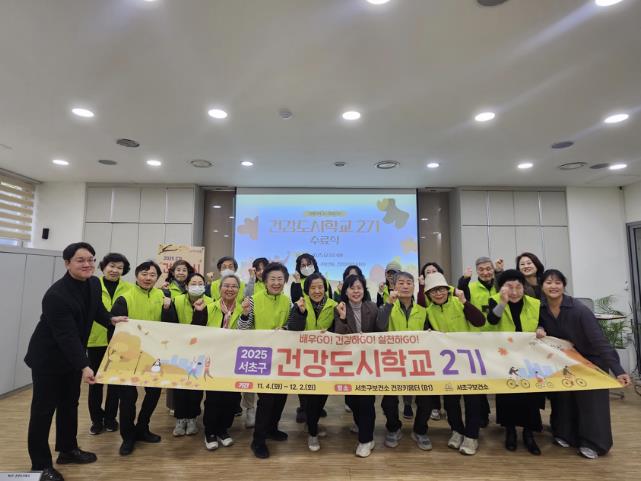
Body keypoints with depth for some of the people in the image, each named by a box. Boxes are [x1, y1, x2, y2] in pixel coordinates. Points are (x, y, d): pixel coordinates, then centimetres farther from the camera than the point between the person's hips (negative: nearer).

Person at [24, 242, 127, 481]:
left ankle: (68, 449, 36)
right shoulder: (56, 295, -31)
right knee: (44, 409, 5)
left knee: (70, 403, 19)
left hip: (72, 355, 8)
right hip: (48, 357, -7)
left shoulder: (94, 283, -8)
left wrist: (111, 319, -3)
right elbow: (66, 336, -32)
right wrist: (84, 366, -34)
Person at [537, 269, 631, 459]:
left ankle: (593, 443, 14)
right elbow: (539, 323, 1)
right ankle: (565, 435, 24)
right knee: (563, 396, 8)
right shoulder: (541, 308, -17)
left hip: (590, 360, -4)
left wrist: (618, 371, -39)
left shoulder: (579, 310, -30)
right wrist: (540, 329, -24)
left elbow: (600, 341, -32)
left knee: (590, 399, -2)